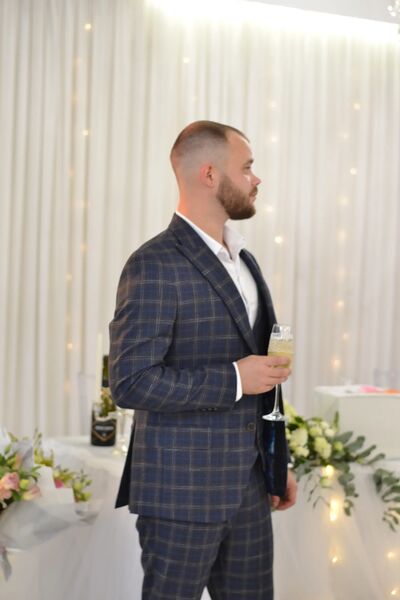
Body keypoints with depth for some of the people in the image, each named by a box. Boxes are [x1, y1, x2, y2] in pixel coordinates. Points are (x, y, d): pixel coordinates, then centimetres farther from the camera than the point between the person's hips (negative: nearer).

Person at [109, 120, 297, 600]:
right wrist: (235, 379, -20)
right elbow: (130, 381, -20)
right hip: (183, 489, -7)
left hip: (249, 487, 8)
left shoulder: (244, 260, 13)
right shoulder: (156, 265, -15)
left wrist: (277, 463, 17)